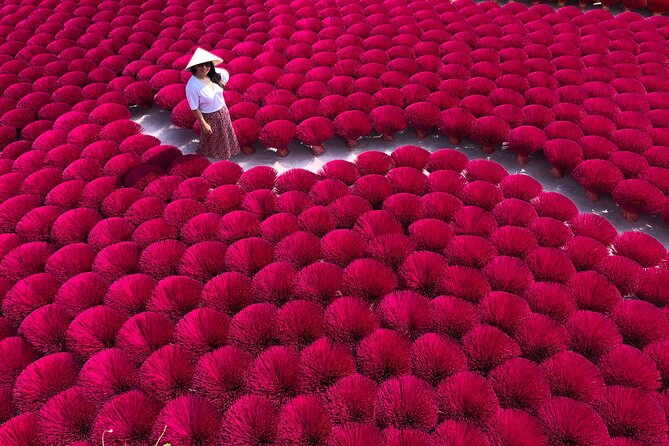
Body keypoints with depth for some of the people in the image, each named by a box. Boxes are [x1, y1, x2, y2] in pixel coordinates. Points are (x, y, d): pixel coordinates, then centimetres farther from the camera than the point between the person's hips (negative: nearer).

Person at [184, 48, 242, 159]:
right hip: (209, 116, -5)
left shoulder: (216, 74, -17)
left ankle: (224, 153, 57)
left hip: (223, 111, 6)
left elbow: (226, 75, 8)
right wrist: (204, 124, -18)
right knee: (211, 139, 21)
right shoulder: (192, 86, -32)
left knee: (225, 134, 29)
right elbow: (195, 108, -23)